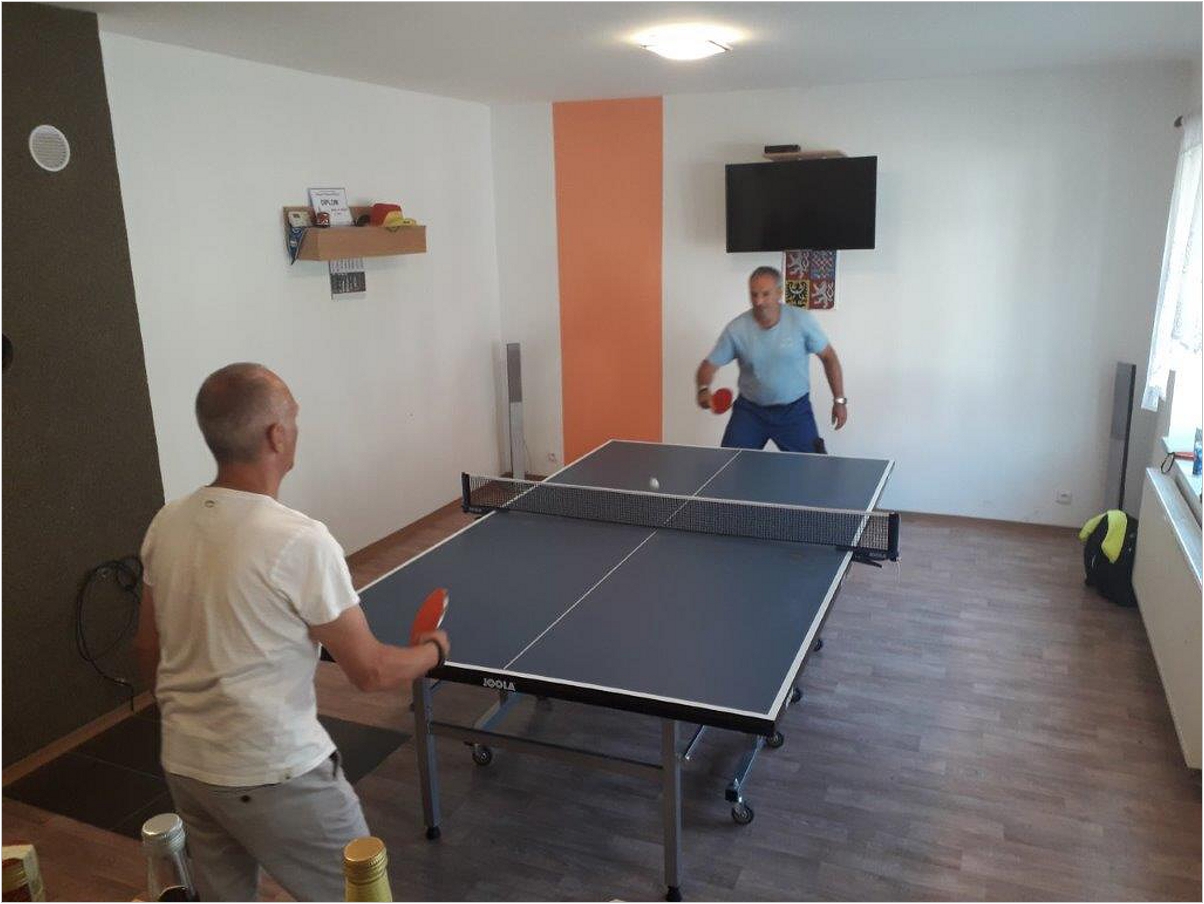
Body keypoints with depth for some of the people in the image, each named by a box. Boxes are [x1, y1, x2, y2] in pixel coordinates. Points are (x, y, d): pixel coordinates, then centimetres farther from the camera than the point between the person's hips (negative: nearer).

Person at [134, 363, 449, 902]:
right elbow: (370, 672, -17)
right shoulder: (300, 542, -24)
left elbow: (148, 652, 9)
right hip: (274, 776, -7)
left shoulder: (166, 525, -3)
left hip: (183, 766, 7)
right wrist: (433, 650, 2)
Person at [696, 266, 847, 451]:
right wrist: (704, 389, -30)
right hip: (750, 410, 1)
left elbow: (828, 357, -1)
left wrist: (839, 399, -2)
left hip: (795, 410, 0)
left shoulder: (802, 320, -13)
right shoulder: (736, 329, -13)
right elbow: (709, 365, -8)